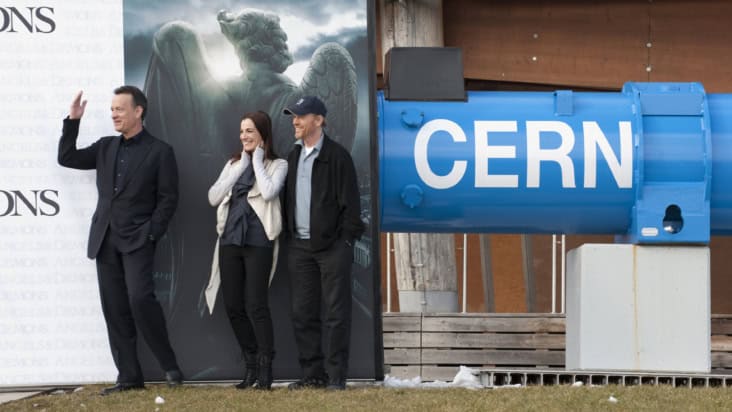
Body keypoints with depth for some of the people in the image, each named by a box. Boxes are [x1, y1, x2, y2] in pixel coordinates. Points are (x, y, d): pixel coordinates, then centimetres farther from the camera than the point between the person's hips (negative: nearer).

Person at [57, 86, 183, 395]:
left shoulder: (159, 152, 0)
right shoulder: (106, 147, 14)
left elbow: (168, 198, -3)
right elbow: (67, 158, 15)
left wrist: (151, 234, -11)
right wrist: (73, 122, 5)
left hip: (137, 240, -6)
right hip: (106, 240, 6)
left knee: (140, 299, -19)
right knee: (115, 309, 3)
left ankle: (169, 366, -6)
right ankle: (129, 376, 7)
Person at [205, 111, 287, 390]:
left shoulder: (276, 165, 4)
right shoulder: (233, 164, 17)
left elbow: (269, 192, -16)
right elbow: (213, 197, 4)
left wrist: (257, 161, -3)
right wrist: (242, 166, 2)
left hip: (258, 241, -5)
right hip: (230, 240, 5)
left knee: (255, 305, -9)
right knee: (233, 306, 4)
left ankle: (265, 368, -2)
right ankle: (250, 364, 16)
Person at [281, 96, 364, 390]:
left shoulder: (337, 156, -4)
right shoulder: (293, 157, 15)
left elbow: (349, 200, -7)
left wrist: (348, 237, -11)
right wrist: (289, 234, 11)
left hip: (332, 246, -6)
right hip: (300, 245, 6)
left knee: (336, 313, -3)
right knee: (303, 313, 6)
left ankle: (336, 375, -1)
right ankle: (313, 373, 12)